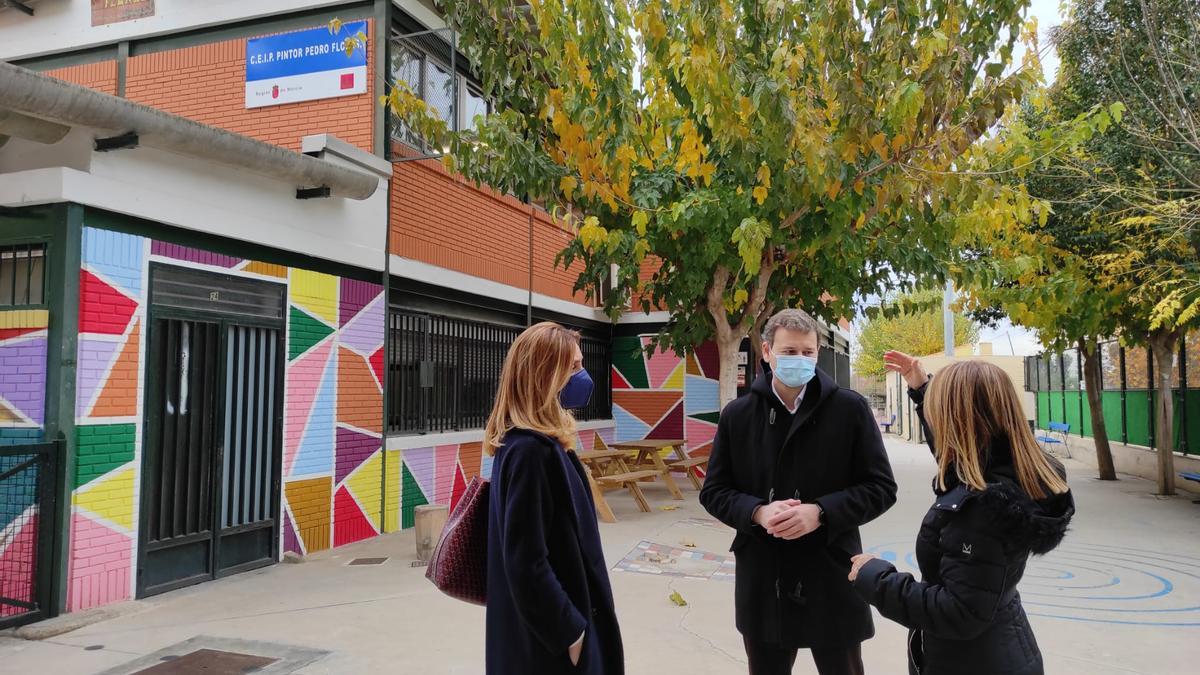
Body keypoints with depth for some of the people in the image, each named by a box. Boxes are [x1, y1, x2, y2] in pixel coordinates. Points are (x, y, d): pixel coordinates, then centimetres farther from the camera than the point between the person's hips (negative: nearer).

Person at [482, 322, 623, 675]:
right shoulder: (530, 451, -24)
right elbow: (526, 564, -26)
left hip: (547, 626, 9)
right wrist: (570, 631, -18)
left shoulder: (534, 444, 6)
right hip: (547, 641, -9)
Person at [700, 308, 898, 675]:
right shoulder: (737, 414, 1)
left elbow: (881, 487, -4)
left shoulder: (850, 408, -5)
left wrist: (820, 513, -19)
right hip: (761, 584, 2)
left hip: (832, 581, -2)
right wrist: (758, 512, -16)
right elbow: (714, 491, 4)